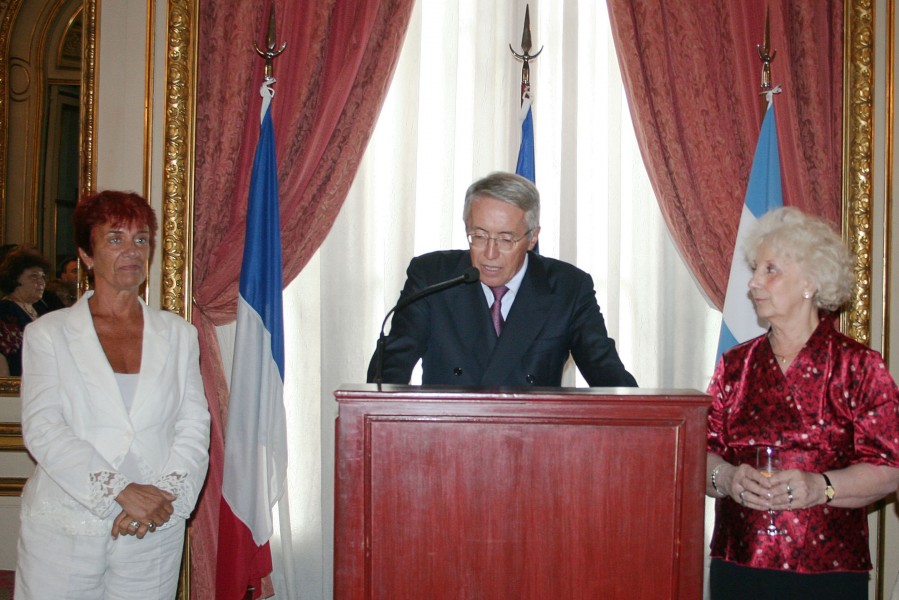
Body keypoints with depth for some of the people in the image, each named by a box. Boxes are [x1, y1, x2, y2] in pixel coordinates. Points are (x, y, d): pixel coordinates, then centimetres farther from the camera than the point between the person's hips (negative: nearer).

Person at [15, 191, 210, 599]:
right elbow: (42, 428, -7)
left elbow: (194, 426, 4)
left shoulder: (179, 335, 10)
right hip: (64, 532, -1)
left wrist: (166, 495, -14)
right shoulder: (48, 333, 4)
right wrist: (120, 491, -17)